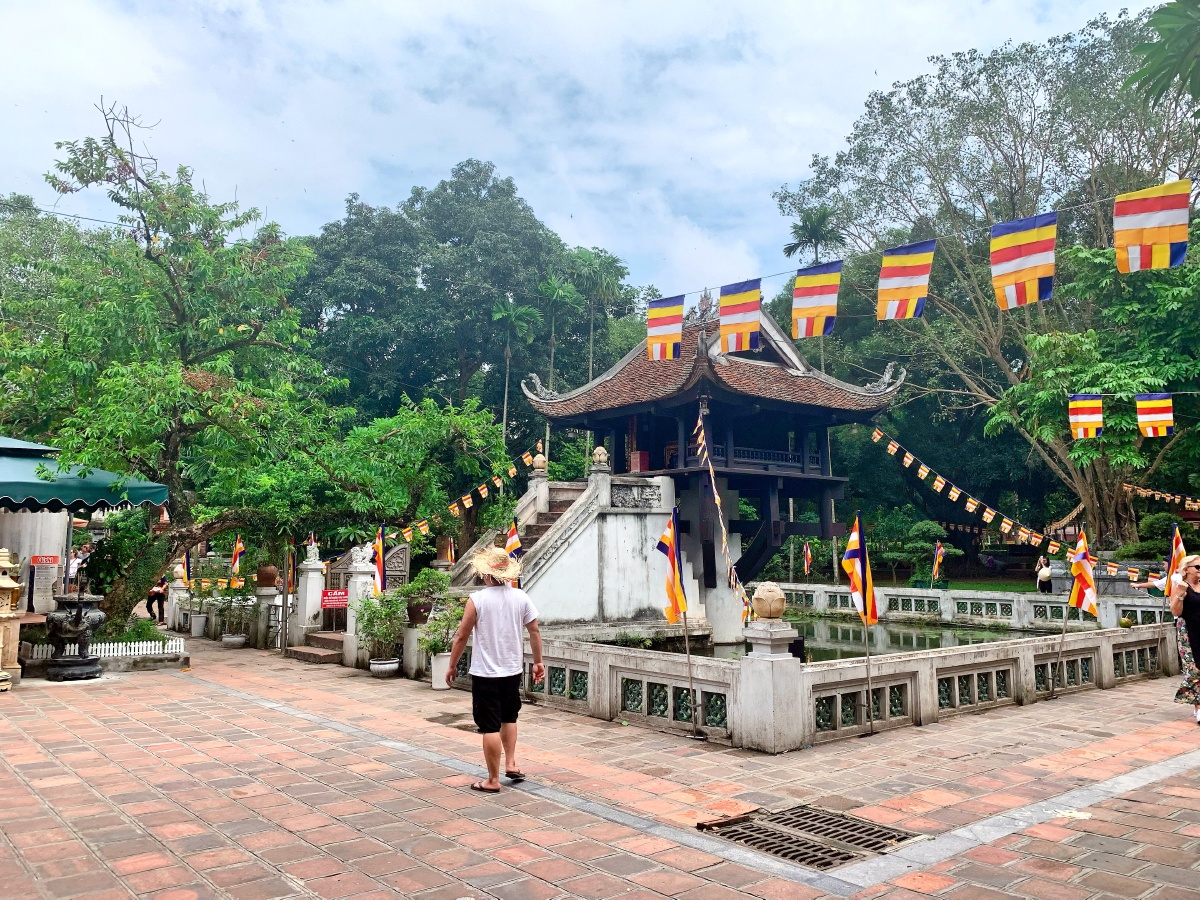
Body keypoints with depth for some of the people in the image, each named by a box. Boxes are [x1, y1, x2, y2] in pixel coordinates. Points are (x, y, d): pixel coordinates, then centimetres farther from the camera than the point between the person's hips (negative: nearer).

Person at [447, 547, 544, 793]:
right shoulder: (521, 597, -2)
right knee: (509, 718, 25)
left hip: (485, 673, -4)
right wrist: (538, 662, 15)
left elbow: (461, 636, -9)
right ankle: (511, 764, 22)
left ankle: (493, 780, 9)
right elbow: (534, 631, 4)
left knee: (490, 726, 2)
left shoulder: (477, 600, -13)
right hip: (513, 670, 4)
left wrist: (452, 665, 4)